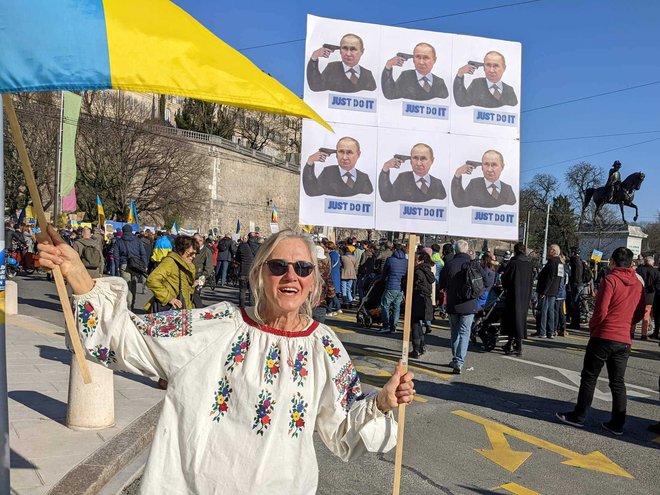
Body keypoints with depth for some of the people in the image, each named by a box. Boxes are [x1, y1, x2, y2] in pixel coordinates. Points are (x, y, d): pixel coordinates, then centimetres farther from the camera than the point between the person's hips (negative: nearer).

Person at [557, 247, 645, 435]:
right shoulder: (638, 284, 7)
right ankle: (617, 424, 15)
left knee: (589, 378, 5)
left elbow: (601, 310, -15)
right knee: (617, 382, 11)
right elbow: (639, 314, 13)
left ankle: (579, 417, 11)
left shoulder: (610, 280, -11)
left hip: (603, 336, -5)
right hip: (624, 340, 5)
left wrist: (592, 327, 1)